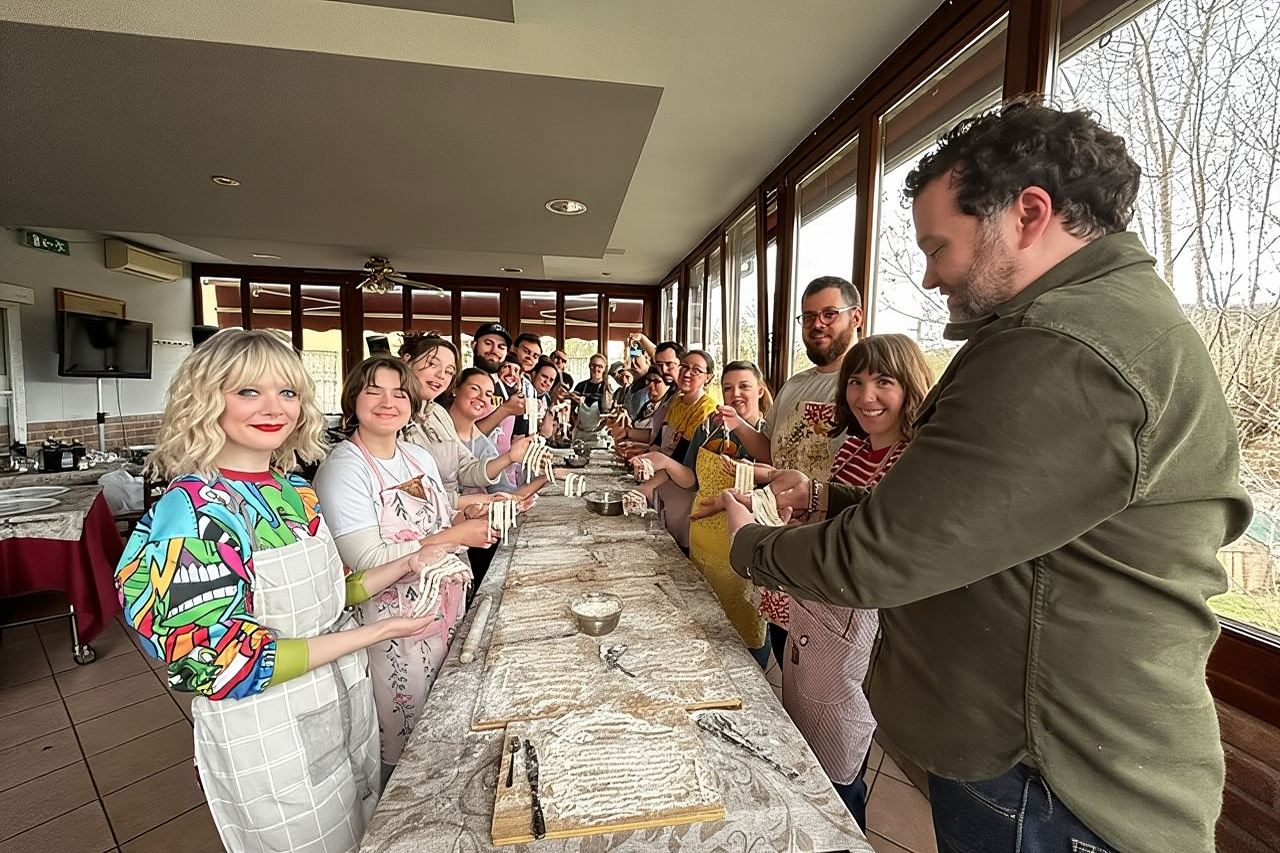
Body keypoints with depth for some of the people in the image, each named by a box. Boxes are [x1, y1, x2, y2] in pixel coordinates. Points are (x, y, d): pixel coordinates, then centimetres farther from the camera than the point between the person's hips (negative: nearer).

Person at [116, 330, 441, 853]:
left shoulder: (296, 492, -1)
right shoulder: (193, 508, -22)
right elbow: (228, 664, -23)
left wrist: (401, 567, -5)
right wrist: (377, 632, -25)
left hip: (345, 704, 6)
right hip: (265, 736, -6)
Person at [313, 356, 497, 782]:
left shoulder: (420, 457, 5)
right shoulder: (342, 468, -17)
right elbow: (367, 561, -24)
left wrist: (468, 521, -5)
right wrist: (454, 537, -24)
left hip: (445, 617, 7)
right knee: (397, 749, 13)